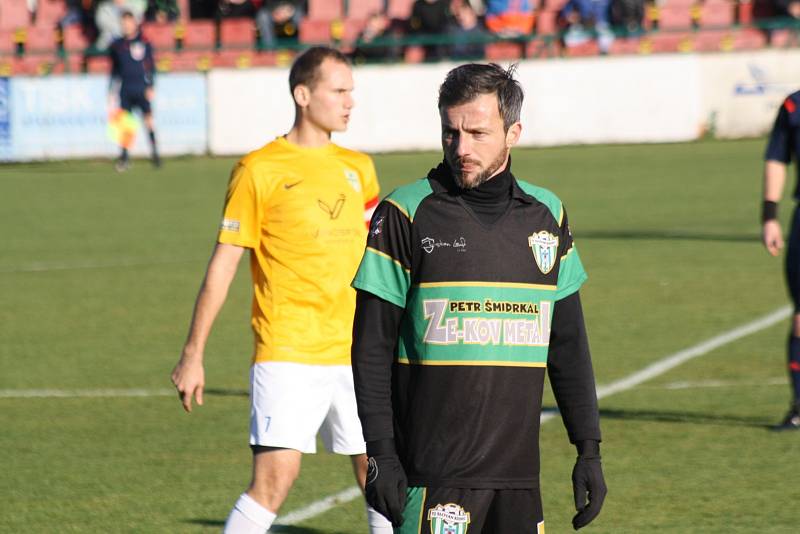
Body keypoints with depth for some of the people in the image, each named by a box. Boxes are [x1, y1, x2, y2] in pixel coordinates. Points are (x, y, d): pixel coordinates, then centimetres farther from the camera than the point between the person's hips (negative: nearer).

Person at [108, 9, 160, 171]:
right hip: (125, 89, 2)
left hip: (142, 89, -2)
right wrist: (112, 90, 15)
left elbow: (150, 66, 2)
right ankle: (124, 157, -2)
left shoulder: (144, 43, 2)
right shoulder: (117, 45, 10)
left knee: (148, 119, -6)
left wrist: (151, 87, -5)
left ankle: (154, 153, 4)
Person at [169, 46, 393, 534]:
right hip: (287, 354, -5)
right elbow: (223, 264, -2)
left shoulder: (359, 169, 13)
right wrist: (193, 355, -4)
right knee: (275, 477, -16)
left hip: (357, 356, 6)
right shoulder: (260, 170, -4)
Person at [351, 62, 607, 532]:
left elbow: (568, 347, 16)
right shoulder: (407, 215, -3)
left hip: (518, 474, 4)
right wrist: (380, 454, -9)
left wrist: (589, 449, 12)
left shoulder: (547, 215, 10)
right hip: (433, 475, -4)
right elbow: (371, 349, -3)